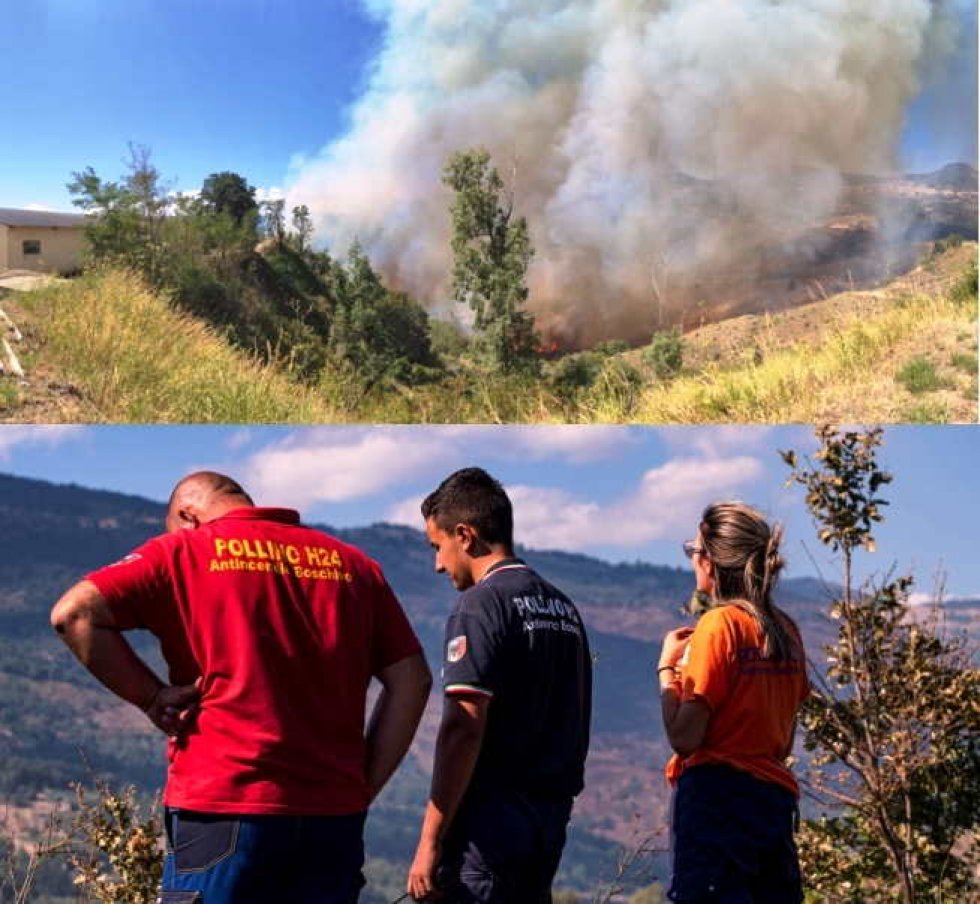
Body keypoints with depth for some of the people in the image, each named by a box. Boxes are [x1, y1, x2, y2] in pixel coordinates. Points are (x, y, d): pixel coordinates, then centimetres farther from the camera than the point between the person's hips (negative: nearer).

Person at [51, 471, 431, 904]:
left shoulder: (185, 549, 4)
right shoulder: (350, 562, 15)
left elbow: (74, 612, -8)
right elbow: (411, 680, 10)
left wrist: (151, 697, -2)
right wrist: (364, 788, 10)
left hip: (223, 807, -4)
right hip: (334, 814, 4)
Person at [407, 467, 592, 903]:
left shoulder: (480, 605, -11)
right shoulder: (563, 607, 15)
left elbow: (464, 728, -18)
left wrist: (430, 842, -17)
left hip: (491, 826, -8)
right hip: (549, 825, 8)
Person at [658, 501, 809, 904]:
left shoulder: (720, 624, -11)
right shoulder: (786, 629, 10)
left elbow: (683, 737, -13)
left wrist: (668, 667, -2)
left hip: (716, 797, -8)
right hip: (774, 796, 8)